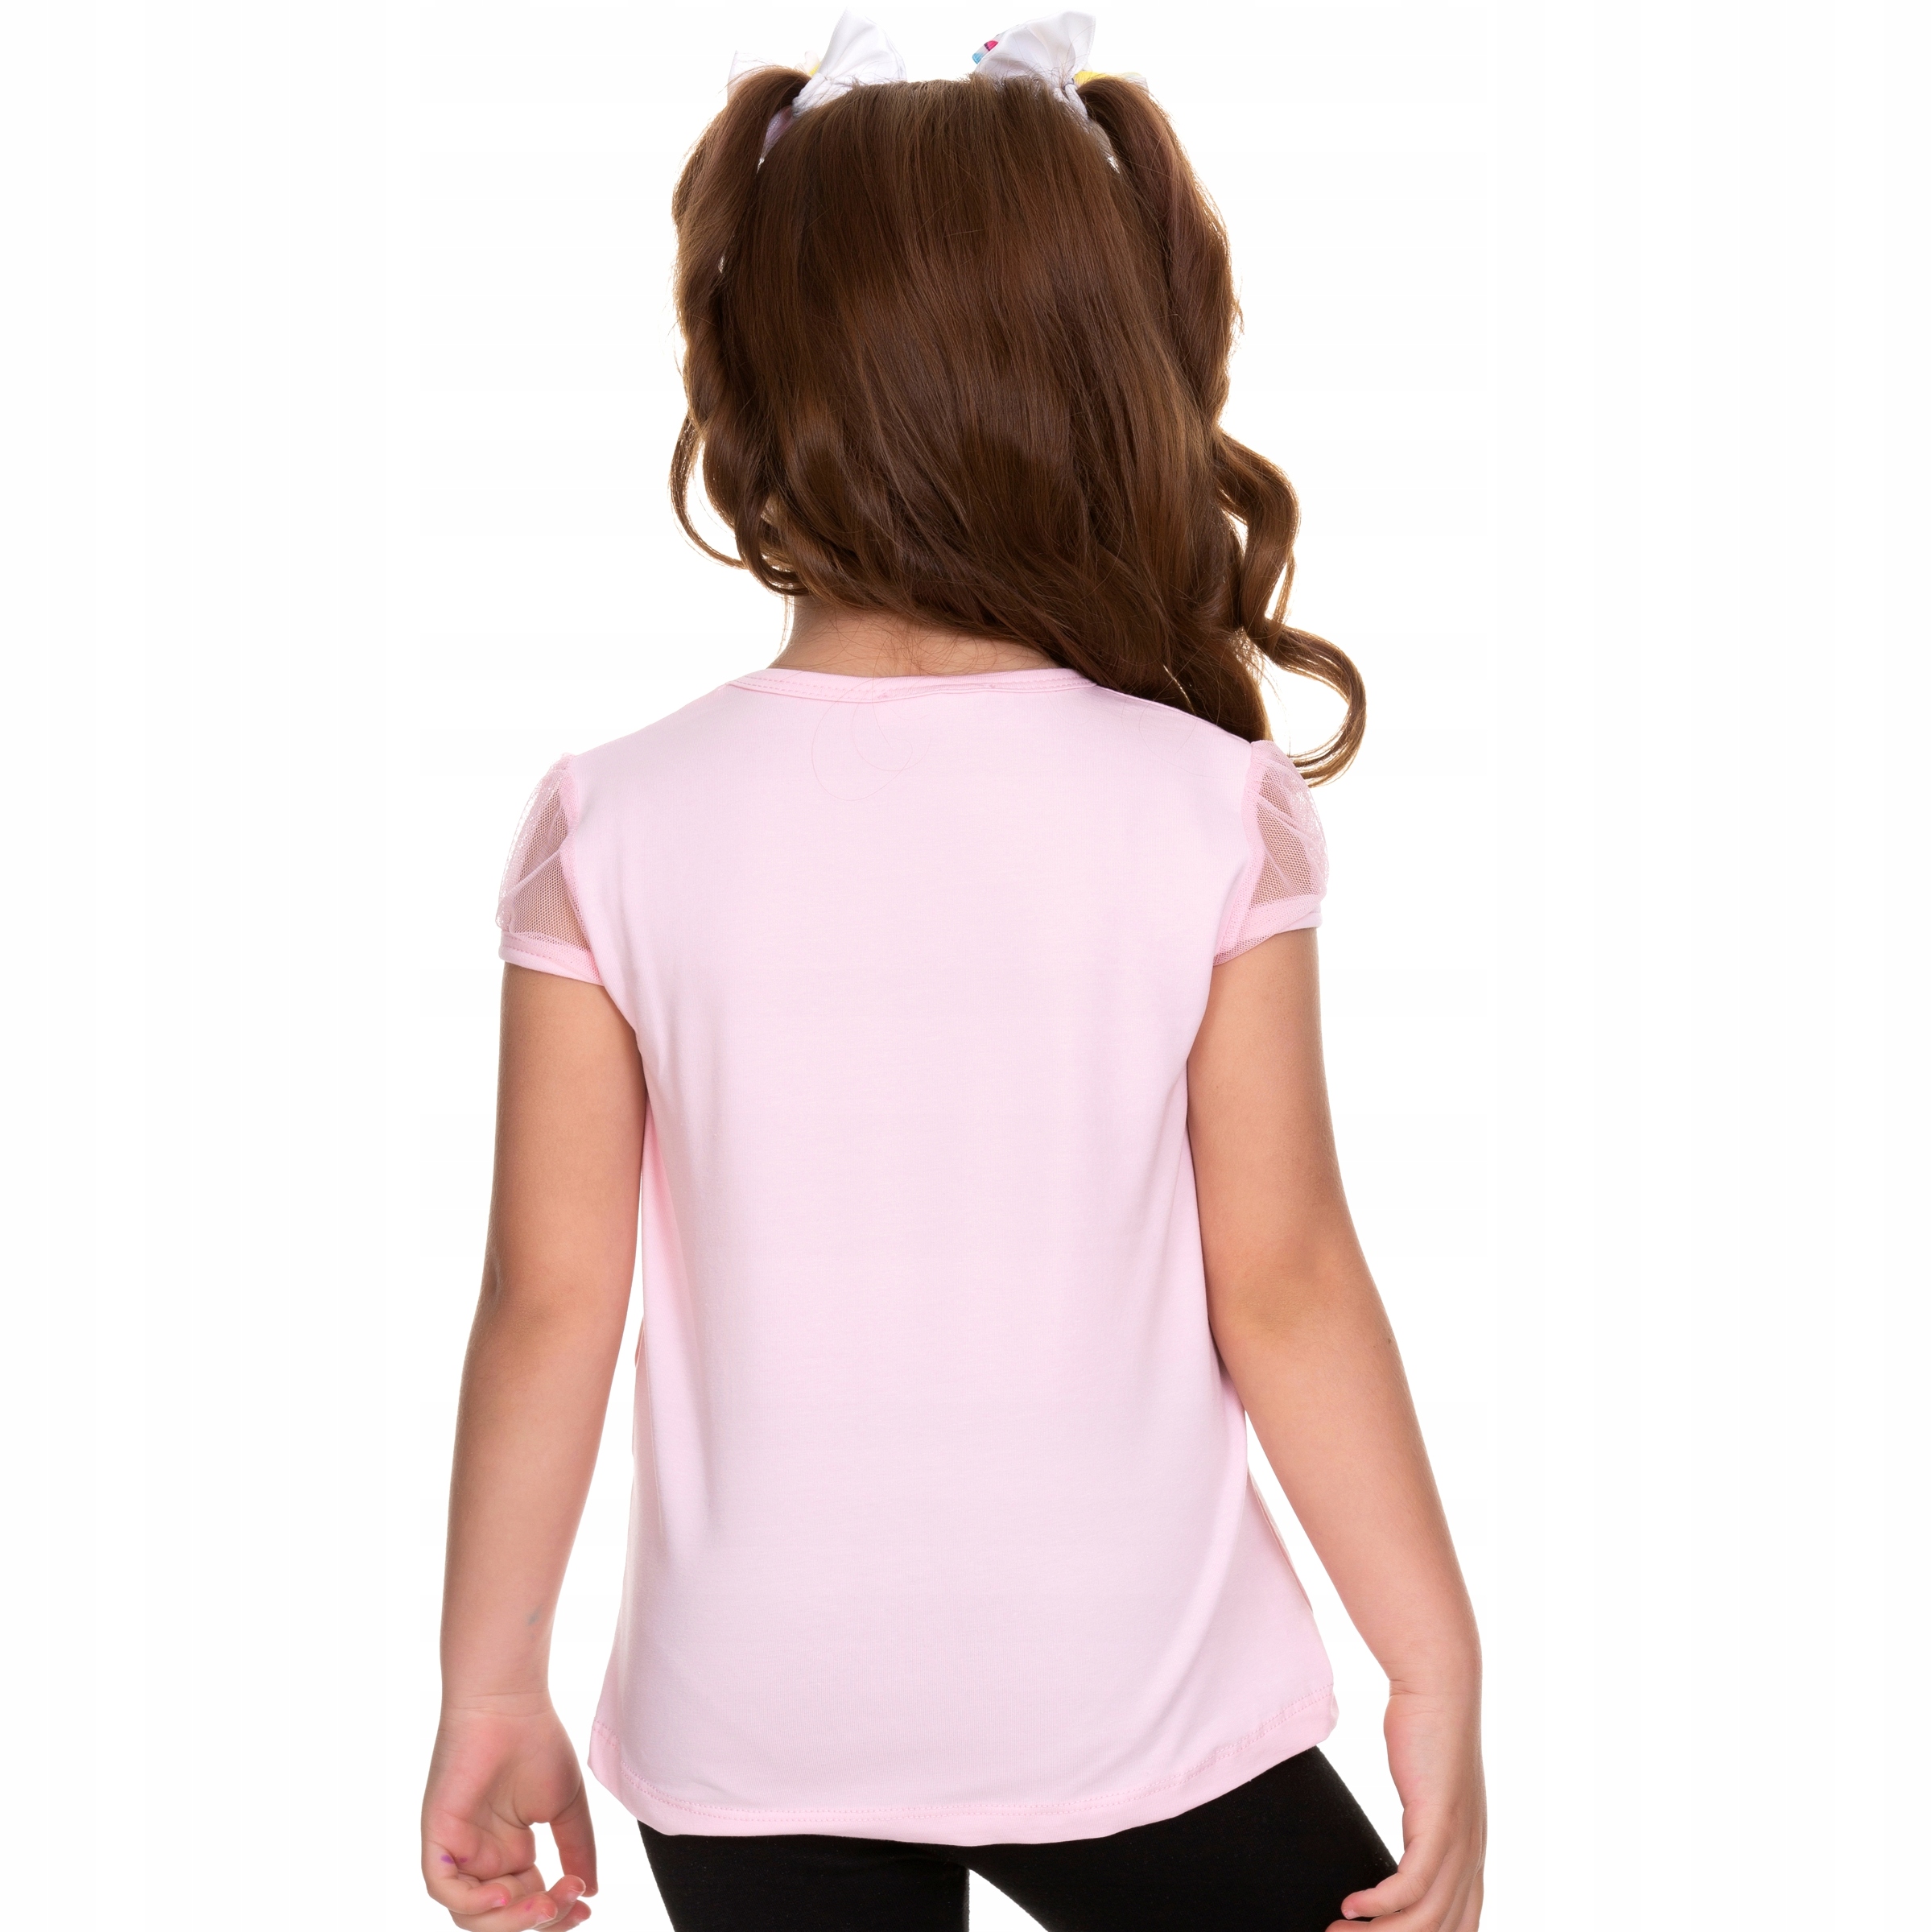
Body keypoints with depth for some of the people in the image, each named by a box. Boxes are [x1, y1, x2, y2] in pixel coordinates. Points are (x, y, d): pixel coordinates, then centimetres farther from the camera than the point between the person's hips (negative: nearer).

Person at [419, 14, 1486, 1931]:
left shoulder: (615, 830, -10)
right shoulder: (1206, 816, -12)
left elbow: (550, 1304, -7)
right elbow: (1284, 1290, -9)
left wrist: (488, 1691, 6)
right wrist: (1439, 1677, 2)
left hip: (756, 1725, 2)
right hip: (1134, 1703, -1)